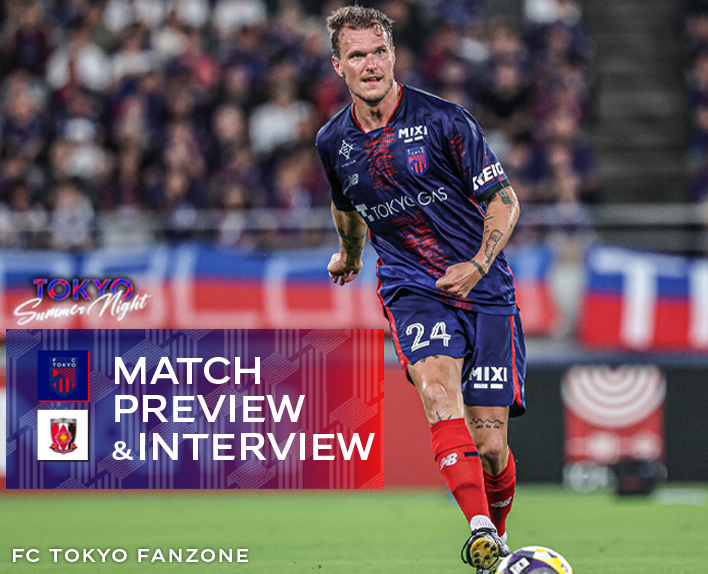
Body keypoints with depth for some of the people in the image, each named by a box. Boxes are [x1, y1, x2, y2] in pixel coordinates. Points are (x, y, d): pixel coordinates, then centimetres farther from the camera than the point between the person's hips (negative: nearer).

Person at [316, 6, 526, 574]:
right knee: (437, 386, -31)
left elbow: (504, 199, -5)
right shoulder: (334, 142, 4)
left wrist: (478, 265, -19)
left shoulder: (443, 121, -10)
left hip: (485, 290, -1)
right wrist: (350, 252, 42)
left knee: (490, 445, -5)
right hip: (411, 289, 1)